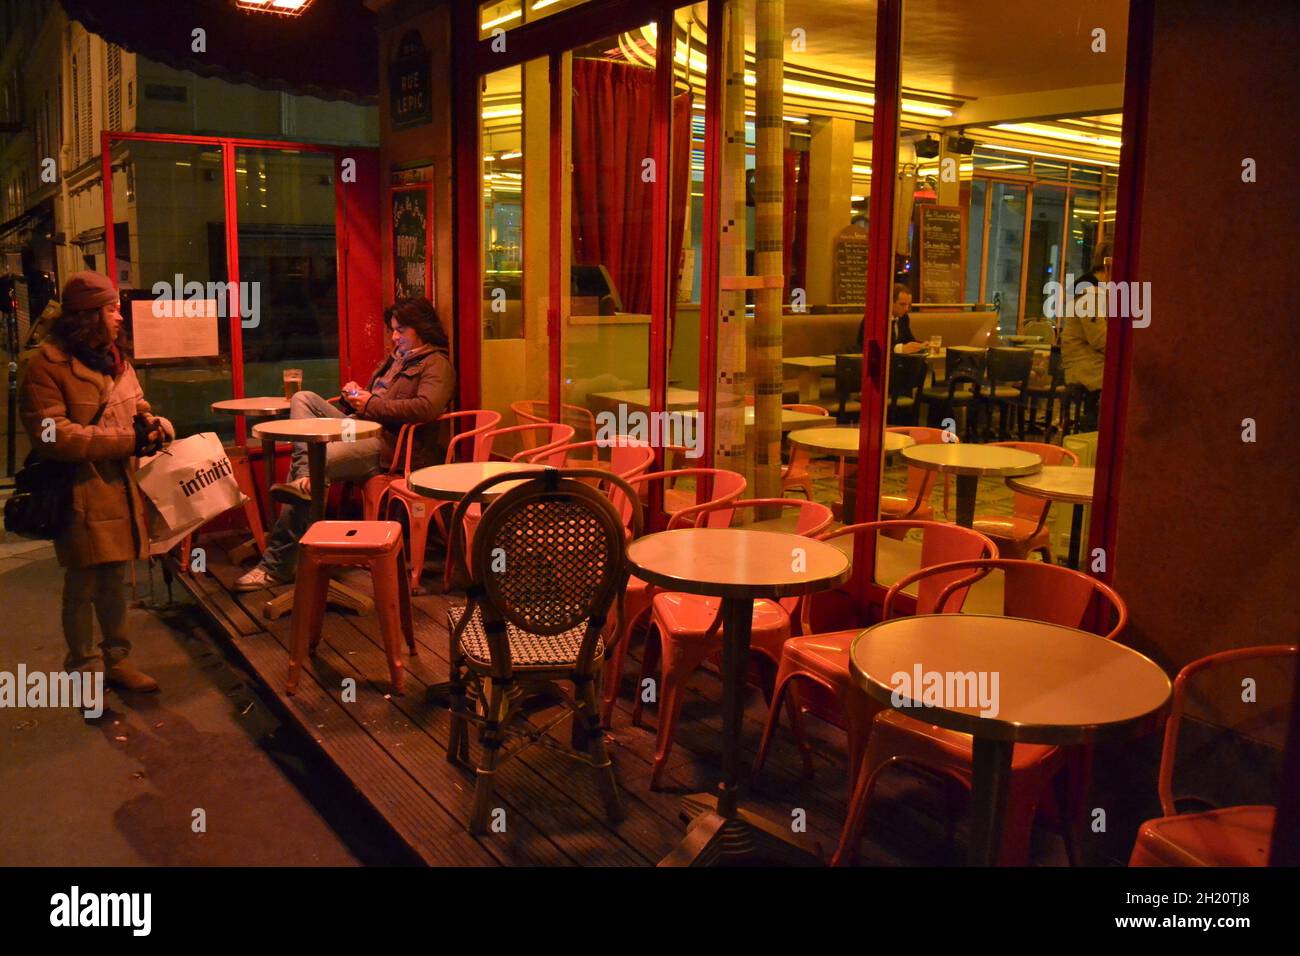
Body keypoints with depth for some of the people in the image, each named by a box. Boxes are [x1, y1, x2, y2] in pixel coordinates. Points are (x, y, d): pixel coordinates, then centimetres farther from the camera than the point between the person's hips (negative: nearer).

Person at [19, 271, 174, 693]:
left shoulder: (114, 358, 12)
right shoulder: (47, 365, -14)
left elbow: (136, 407, 22)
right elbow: (52, 435, -21)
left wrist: (153, 423, -3)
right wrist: (129, 440, -22)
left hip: (121, 491, 7)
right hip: (81, 496, -7)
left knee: (114, 580, 19)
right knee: (82, 587, 6)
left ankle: (116, 659, 32)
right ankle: (84, 670, 21)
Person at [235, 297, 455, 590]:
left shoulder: (436, 365, -3)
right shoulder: (396, 358, 27)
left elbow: (426, 407, -23)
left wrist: (371, 404, -16)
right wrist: (355, 393, 11)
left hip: (383, 443, -10)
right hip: (357, 427, 10)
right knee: (302, 398, -6)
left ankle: (277, 566, -20)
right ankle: (304, 478, -29)